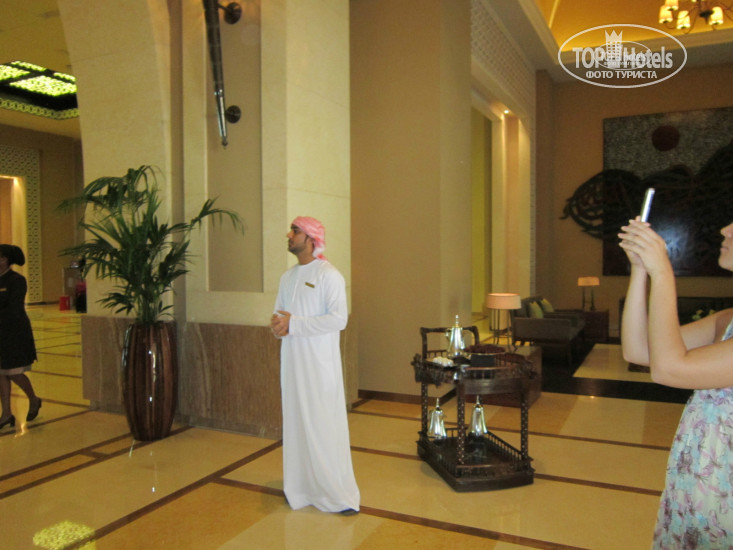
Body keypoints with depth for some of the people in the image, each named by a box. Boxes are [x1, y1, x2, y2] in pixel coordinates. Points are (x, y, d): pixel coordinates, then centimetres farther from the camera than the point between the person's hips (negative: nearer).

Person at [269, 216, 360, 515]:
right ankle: (299, 487, 24)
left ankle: (338, 494, 8)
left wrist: (293, 323, -18)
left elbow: (338, 319, -19)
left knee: (324, 424, -4)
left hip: (319, 363, -7)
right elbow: (280, 310, 19)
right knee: (295, 422, 11)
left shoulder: (329, 275, -10)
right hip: (292, 359, 7)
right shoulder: (287, 277, 14)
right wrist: (277, 323, -6)